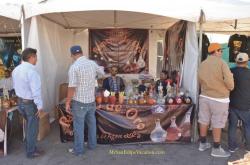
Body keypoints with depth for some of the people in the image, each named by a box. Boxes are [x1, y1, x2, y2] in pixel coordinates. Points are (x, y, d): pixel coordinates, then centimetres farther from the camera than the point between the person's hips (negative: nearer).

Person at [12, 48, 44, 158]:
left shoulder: (16, 70, 4)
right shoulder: (31, 71, -25)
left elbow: (15, 86, 14)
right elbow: (36, 91, -26)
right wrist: (40, 106, -18)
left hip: (20, 102, 9)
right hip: (30, 103, -9)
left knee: (29, 125, 26)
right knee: (32, 128, 9)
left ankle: (29, 146, 40)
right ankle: (31, 152, 24)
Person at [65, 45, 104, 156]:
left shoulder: (74, 67, -18)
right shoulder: (92, 63, 0)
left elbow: (72, 87, -20)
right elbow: (102, 72, 22)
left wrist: (67, 102, -9)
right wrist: (100, 68, 44)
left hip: (79, 102, -6)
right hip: (91, 100, 6)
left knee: (79, 126, 7)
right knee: (91, 123, 20)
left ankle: (78, 150, 21)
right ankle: (92, 144, 36)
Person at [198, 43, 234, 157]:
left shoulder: (202, 64, 3)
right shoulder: (221, 63, -15)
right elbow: (229, 82, -19)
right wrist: (230, 87, 1)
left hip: (204, 96, 6)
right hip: (219, 98, -6)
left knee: (204, 120, 14)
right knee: (217, 123, 6)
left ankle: (203, 144, 28)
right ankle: (216, 149, 18)